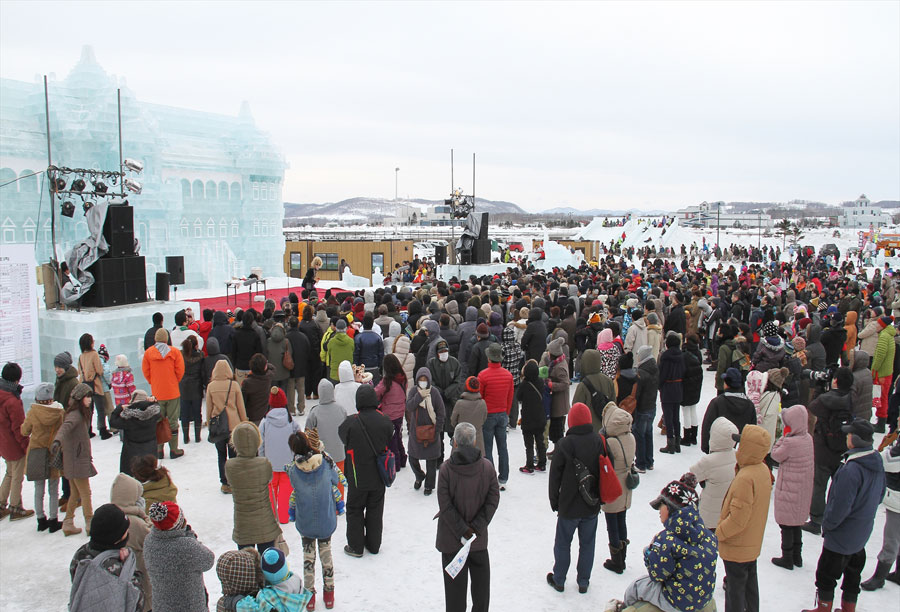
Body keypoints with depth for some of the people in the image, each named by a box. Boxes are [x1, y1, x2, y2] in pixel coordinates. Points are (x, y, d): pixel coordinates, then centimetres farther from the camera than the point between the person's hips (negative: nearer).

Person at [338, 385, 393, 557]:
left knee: (355, 510, 14)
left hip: (358, 478, -3)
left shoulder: (351, 422, -21)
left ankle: (356, 546, 21)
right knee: (375, 510, 17)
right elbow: (392, 443, 1)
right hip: (379, 476, 3)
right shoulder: (385, 421, -12)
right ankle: (374, 545, 29)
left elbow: (343, 437, -2)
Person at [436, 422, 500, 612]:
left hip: (451, 539, -2)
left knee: (455, 585, 11)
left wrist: (463, 531, -11)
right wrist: (476, 528, -9)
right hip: (479, 539, 2)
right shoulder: (487, 467, -8)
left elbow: (445, 506, -16)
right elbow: (493, 501, -9)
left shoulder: (446, 469, -16)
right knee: (481, 581, 20)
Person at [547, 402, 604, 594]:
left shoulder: (565, 444, -17)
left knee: (563, 543, 13)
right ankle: (583, 582, 25)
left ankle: (559, 580, 26)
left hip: (569, 506, -3)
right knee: (587, 544, 16)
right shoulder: (599, 441, -6)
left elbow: (555, 474, -11)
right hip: (592, 506, 3)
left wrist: (554, 501, 2)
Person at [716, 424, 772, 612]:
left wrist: (718, 533, -15)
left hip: (737, 547, -8)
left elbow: (737, 519, -27)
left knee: (735, 589, 6)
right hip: (753, 543, 9)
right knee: (750, 583, 22)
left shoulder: (745, 478, -31)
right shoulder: (763, 470, -3)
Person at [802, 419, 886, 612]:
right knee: (853, 574, 23)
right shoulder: (877, 463, -4)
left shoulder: (850, 470, -32)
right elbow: (879, 496, 11)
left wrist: (827, 524, -11)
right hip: (862, 533, 9)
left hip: (841, 537, -8)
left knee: (826, 575, 9)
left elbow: (840, 507, -28)